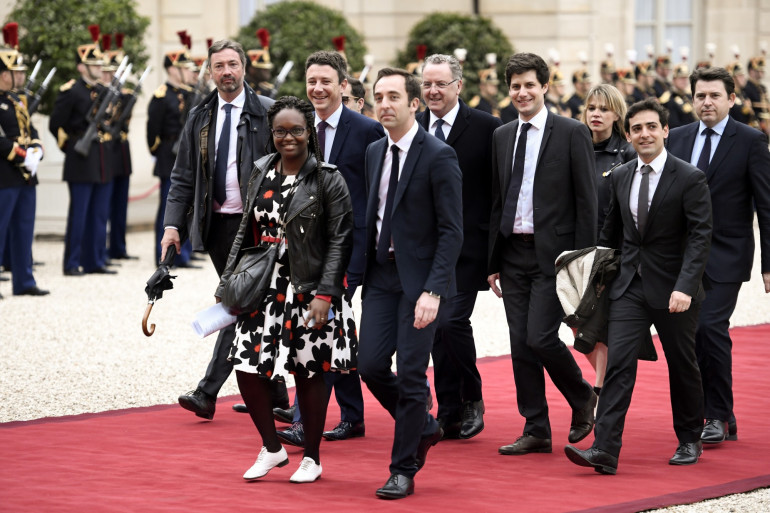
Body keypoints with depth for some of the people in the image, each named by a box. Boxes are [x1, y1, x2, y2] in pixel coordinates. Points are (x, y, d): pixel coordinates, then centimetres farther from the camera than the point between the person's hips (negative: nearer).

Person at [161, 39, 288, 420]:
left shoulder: (267, 113, -3)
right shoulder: (200, 118, 10)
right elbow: (183, 177, 11)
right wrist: (173, 224, 0)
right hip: (216, 224, 5)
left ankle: (208, 392, -10)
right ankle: (274, 395, 20)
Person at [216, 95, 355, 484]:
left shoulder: (327, 179, -7)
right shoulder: (262, 172, 9)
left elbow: (340, 240, -10)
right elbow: (246, 231, 16)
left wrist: (325, 294, -17)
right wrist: (228, 283, 11)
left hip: (308, 290, -5)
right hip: (264, 287, 5)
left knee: (308, 372, 3)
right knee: (247, 368, -1)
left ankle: (311, 458, 18)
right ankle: (272, 448, 19)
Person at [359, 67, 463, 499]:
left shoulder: (439, 156, -11)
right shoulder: (374, 152, 10)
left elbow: (452, 231, -13)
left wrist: (433, 291, -20)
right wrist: (359, 270, 7)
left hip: (420, 277, -6)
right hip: (381, 273, 6)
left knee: (411, 374, -3)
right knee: (371, 365, 0)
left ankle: (404, 471, 8)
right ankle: (423, 428, 25)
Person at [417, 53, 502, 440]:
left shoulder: (486, 128, -4)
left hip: (466, 245, -4)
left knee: (452, 321, -16)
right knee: (437, 328, 7)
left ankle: (472, 398, 6)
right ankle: (449, 415, 15)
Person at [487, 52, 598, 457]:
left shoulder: (572, 133, -4)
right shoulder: (502, 136, 12)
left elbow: (586, 201, -6)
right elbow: (496, 202, 15)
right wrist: (493, 262, 11)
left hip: (553, 255, -6)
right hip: (514, 254, 6)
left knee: (541, 337, -13)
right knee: (520, 346, 4)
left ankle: (582, 397, 13)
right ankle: (536, 431, 12)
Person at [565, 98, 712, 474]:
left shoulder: (690, 179, -10)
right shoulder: (620, 177, 6)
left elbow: (700, 236, -16)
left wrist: (685, 286, -25)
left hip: (673, 290, -3)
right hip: (630, 286, 3)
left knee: (683, 367, 11)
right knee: (618, 363, -9)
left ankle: (689, 440, 30)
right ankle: (605, 450, -16)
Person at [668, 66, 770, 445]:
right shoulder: (678, 138, 10)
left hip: (725, 256, -5)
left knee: (710, 327, -16)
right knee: (691, 331, 4)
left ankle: (718, 417, -5)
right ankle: (722, 416, 15)